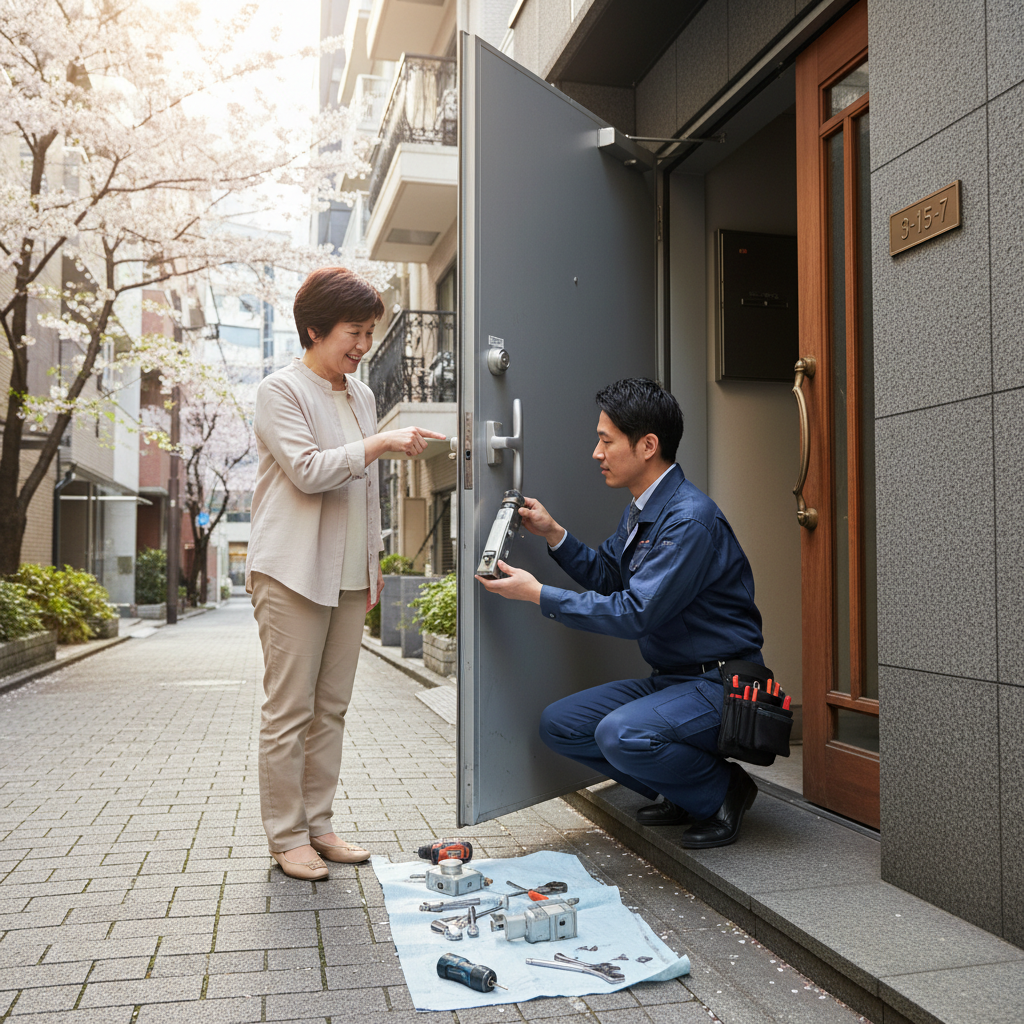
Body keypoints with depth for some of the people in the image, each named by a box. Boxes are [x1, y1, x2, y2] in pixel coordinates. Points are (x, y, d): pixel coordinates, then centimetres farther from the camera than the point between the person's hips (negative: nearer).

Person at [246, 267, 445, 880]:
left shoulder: (362, 395, 17)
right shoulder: (281, 391, -4)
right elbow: (308, 470, -17)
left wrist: (374, 561, 19)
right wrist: (382, 443, -19)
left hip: (349, 576, 7)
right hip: (294, 573, -7)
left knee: (331, 708, 9)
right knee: (290, 710, -2)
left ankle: (318, 824, 19)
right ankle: (287, 836, 9)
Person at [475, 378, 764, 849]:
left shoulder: (690, 519, -23)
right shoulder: (640, 508, 9)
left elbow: (635, 613, -26)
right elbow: (606, 574, 20)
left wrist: (538, 594, -19)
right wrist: (553, 533, 5)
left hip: (719, 686, -10)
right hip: (668, 679, 10)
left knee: (621, 734, -33)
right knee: (558, 723, 2)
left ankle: (722, 791, -3)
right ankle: (682, 792, 12)